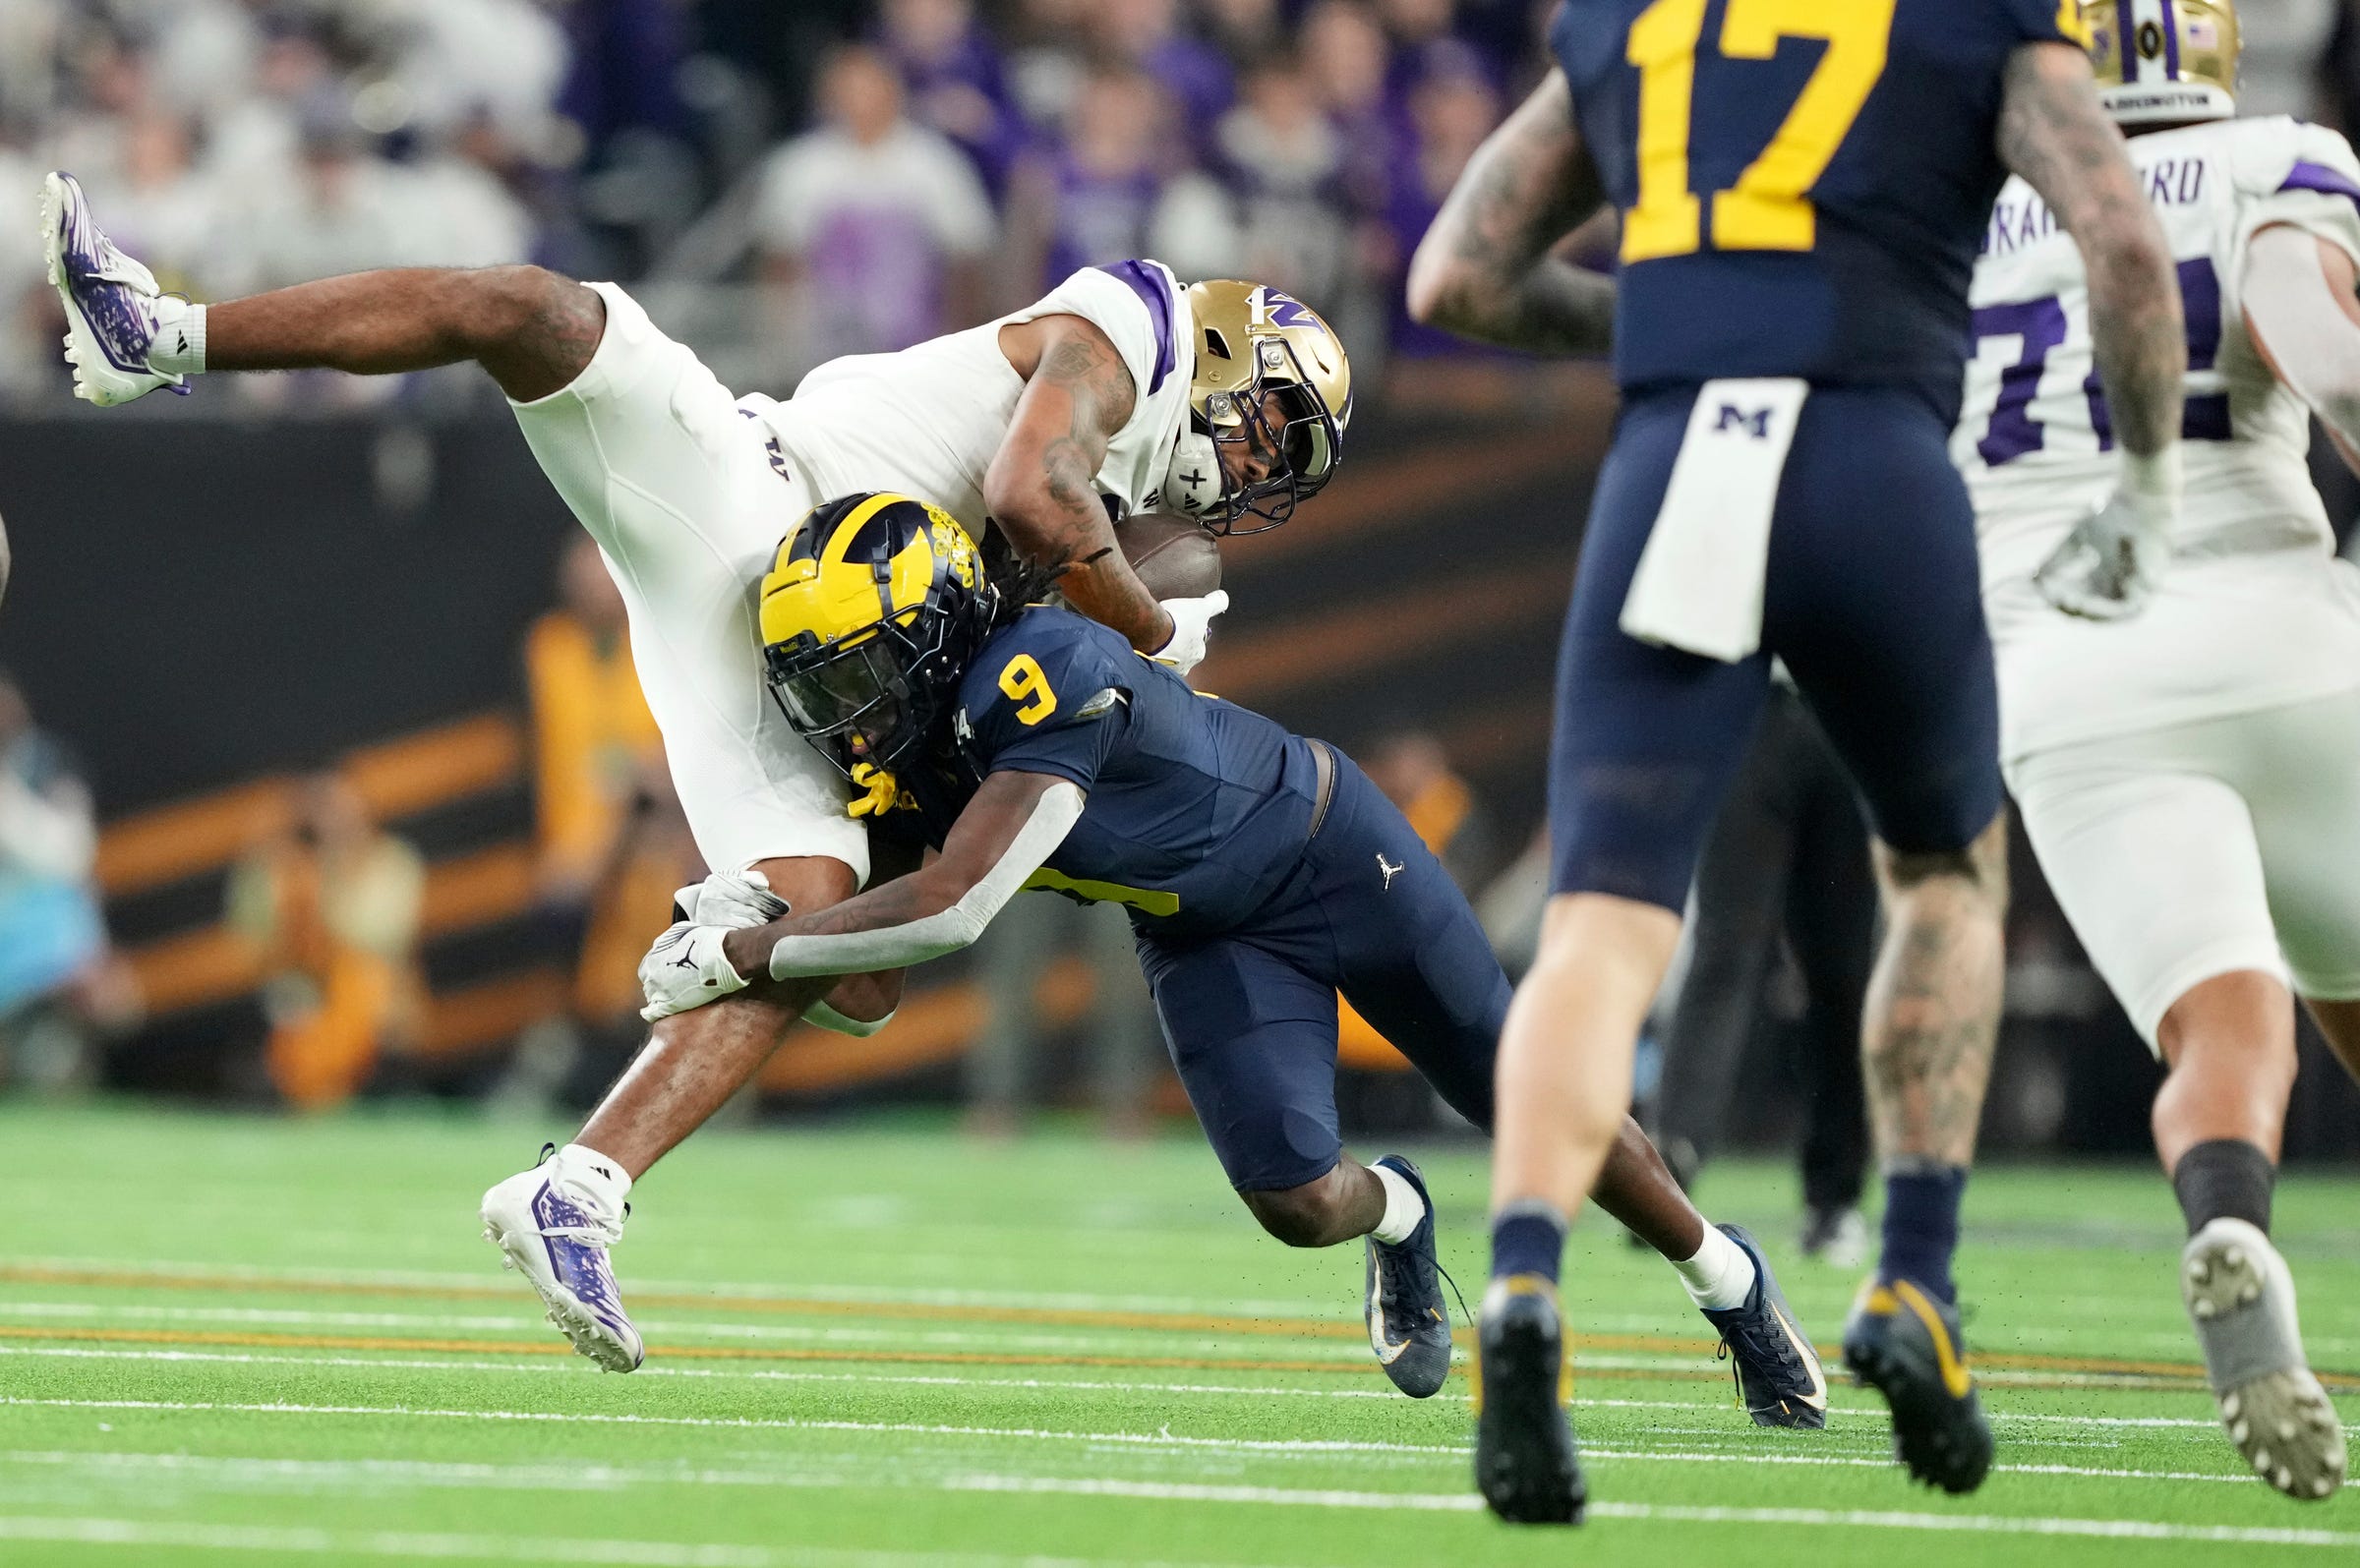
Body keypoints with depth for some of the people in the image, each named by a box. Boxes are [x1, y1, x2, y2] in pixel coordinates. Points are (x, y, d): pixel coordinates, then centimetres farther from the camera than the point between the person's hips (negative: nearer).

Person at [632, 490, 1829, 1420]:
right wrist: (745, 916, -22)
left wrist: (743, 956, -36)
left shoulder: (1045, 677, -39)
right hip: (1205, 937, 5)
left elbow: (950, 912, -44)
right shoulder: (900, 752, -15)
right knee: (1295, 1198, -11)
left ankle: (1727, 1278, 33)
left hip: (1327, 855, -5)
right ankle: (1395, 1219, 27)